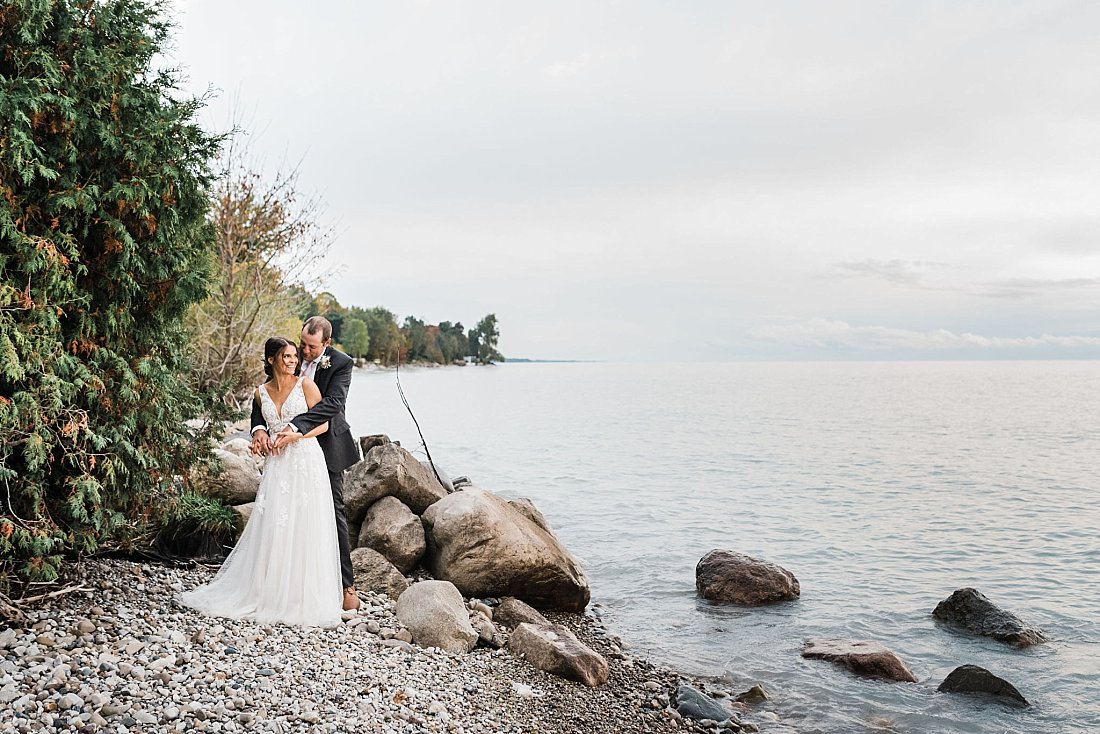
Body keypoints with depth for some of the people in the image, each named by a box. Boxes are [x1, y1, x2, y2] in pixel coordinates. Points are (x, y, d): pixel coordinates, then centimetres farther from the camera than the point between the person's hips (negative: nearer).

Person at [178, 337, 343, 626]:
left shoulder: (306, 384, -1)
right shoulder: (261, 393, 10)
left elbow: (323, 424, -2)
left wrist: (293, 436, -13)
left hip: (306, 462, -3)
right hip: (277, 465, 3)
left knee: (305, 531, -1)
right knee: (271, 529, 1)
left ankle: (305, 597, 9)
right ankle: (269, 593, 11)